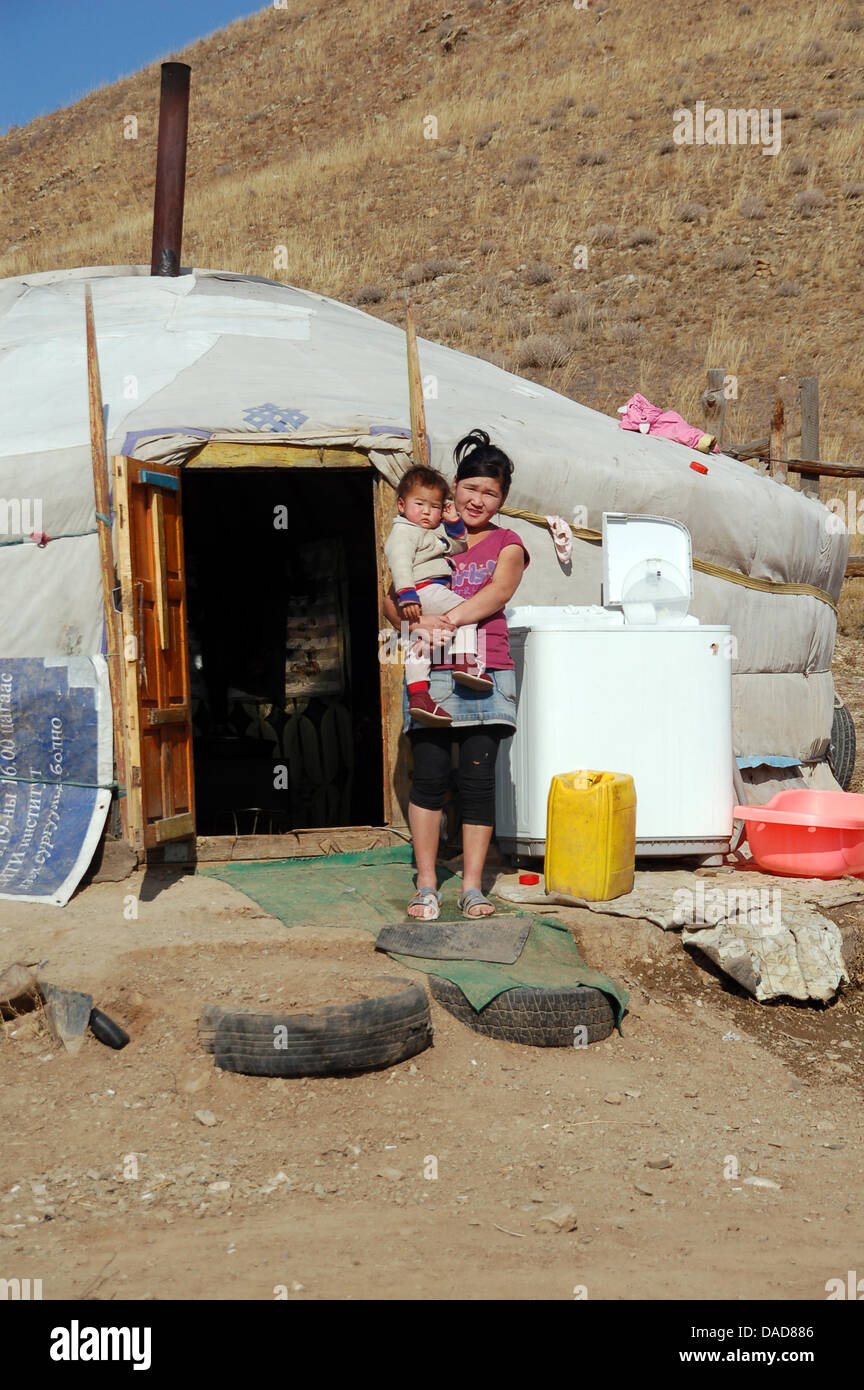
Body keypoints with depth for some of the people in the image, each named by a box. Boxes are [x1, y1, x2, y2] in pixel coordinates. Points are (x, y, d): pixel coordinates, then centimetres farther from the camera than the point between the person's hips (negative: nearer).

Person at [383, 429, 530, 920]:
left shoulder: (507, 543, 13)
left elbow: (498, 592, -6)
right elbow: (393, 595, 9)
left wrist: (447, 619, -20)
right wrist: (416, 622, -13)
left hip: (485, 671, 0)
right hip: (430, 671, 1)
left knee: (478, 779, -3)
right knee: (430, 776, -4)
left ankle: (473, 885, 6)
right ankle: (426, 885, 6)